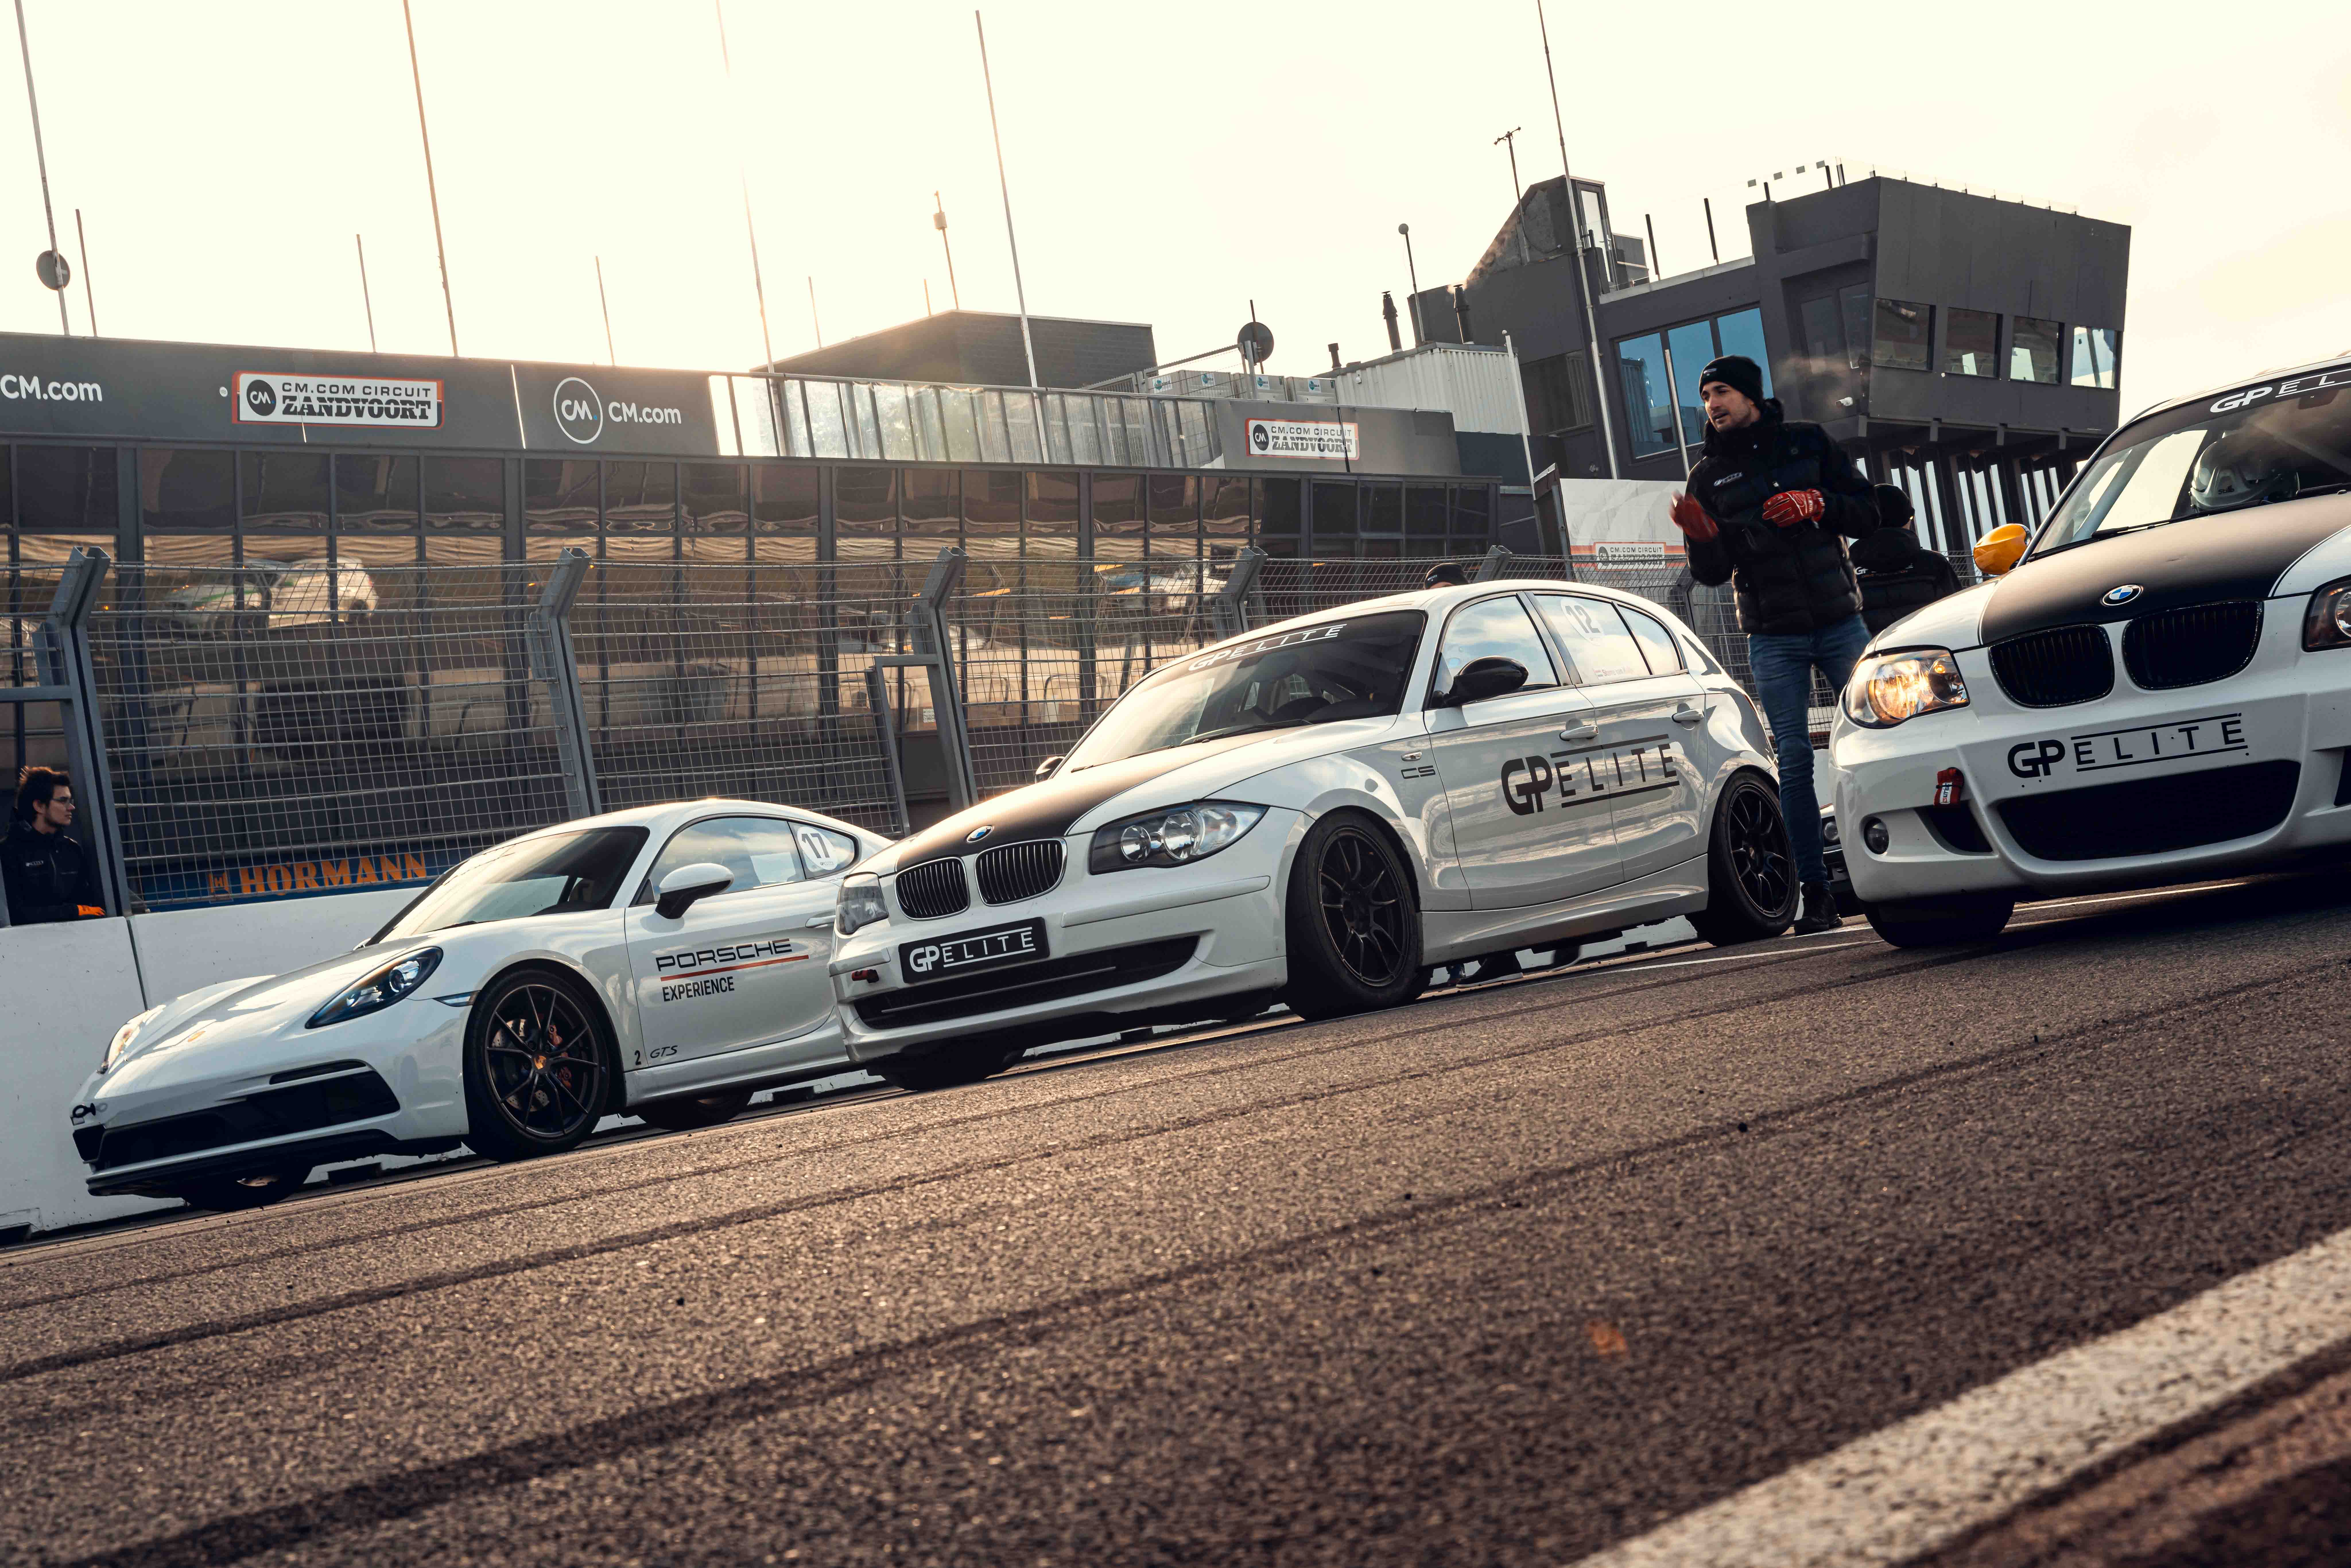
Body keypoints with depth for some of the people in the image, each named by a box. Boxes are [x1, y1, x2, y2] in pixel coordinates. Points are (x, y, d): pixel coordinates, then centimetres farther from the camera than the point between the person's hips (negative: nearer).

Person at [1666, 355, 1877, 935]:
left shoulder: (1809, 444, 5)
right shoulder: (1708, 476, 6)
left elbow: (1867, 514, 5)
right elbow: (1712, 573, 1)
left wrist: (1818, 504, -14)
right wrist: (1703, 537, -21)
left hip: (1839, 622, 0)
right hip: (1773, 638, 0)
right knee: (1794, 759, -5)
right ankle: (1816, 893, -4)